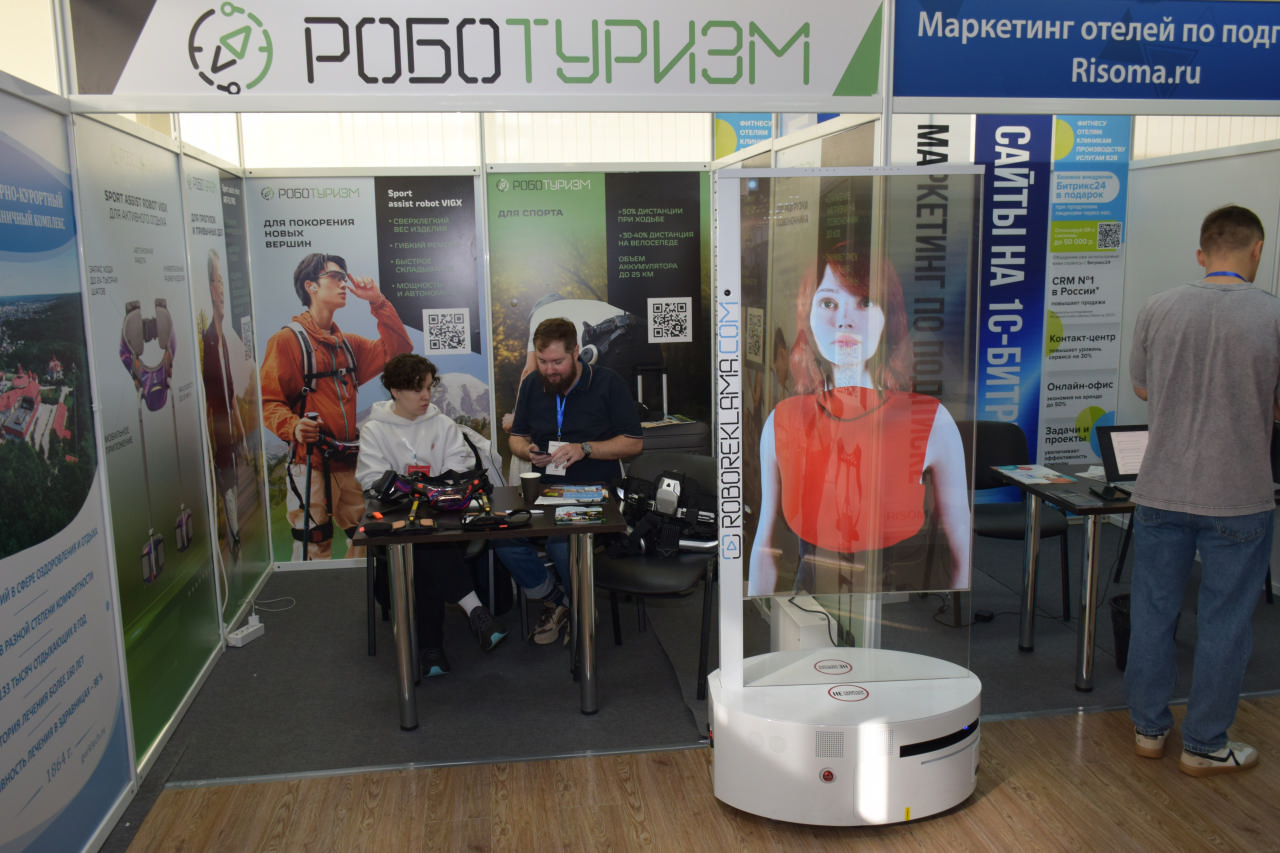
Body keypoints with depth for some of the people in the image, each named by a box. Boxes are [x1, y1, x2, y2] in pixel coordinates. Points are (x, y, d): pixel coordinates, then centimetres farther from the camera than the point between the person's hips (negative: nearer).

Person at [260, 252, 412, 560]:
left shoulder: (349, 344, 19)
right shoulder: (287, 340, -1)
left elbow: (397, 349, 11)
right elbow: (270, 401, -7)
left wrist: (378, 302, 7)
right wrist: (293, 427, -27)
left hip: (351, 463, 6)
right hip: (311, 464, -6)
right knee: (314, 549, -7)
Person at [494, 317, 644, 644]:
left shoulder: (607, 383, -2)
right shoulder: (531, 385, 12)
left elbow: (634, 442, -3)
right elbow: (516, 437, 21)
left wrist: (585, 449, -15)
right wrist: (528, 451, -4)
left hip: (595, 491, -4)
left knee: (561, 541, -32)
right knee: (503, 536, -23)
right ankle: (552, 600, -2)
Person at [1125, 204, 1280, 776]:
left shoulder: (1158, 310, -3)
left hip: (1161, 491, 3)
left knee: (1153, 610, 14)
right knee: (1224, 622, 10)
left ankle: (1148, 728, 27)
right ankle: (1204, 745, 21)